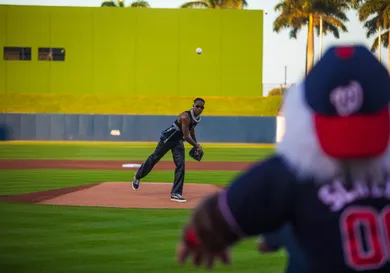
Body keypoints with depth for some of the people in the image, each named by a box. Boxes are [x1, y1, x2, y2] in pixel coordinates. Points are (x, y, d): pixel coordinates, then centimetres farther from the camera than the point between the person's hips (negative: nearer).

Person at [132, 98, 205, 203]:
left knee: (181, 165, -6)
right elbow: (186, 136, -30)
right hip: (167, 138, -7)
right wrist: (197, 146, -18)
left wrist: (196, 145, 17)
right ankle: (137, 176, 34)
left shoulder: (197, 118, -2)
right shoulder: (185, 116, -30)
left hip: (178, 141, 7)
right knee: (155, 158, 9)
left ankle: (176, 193, -5)